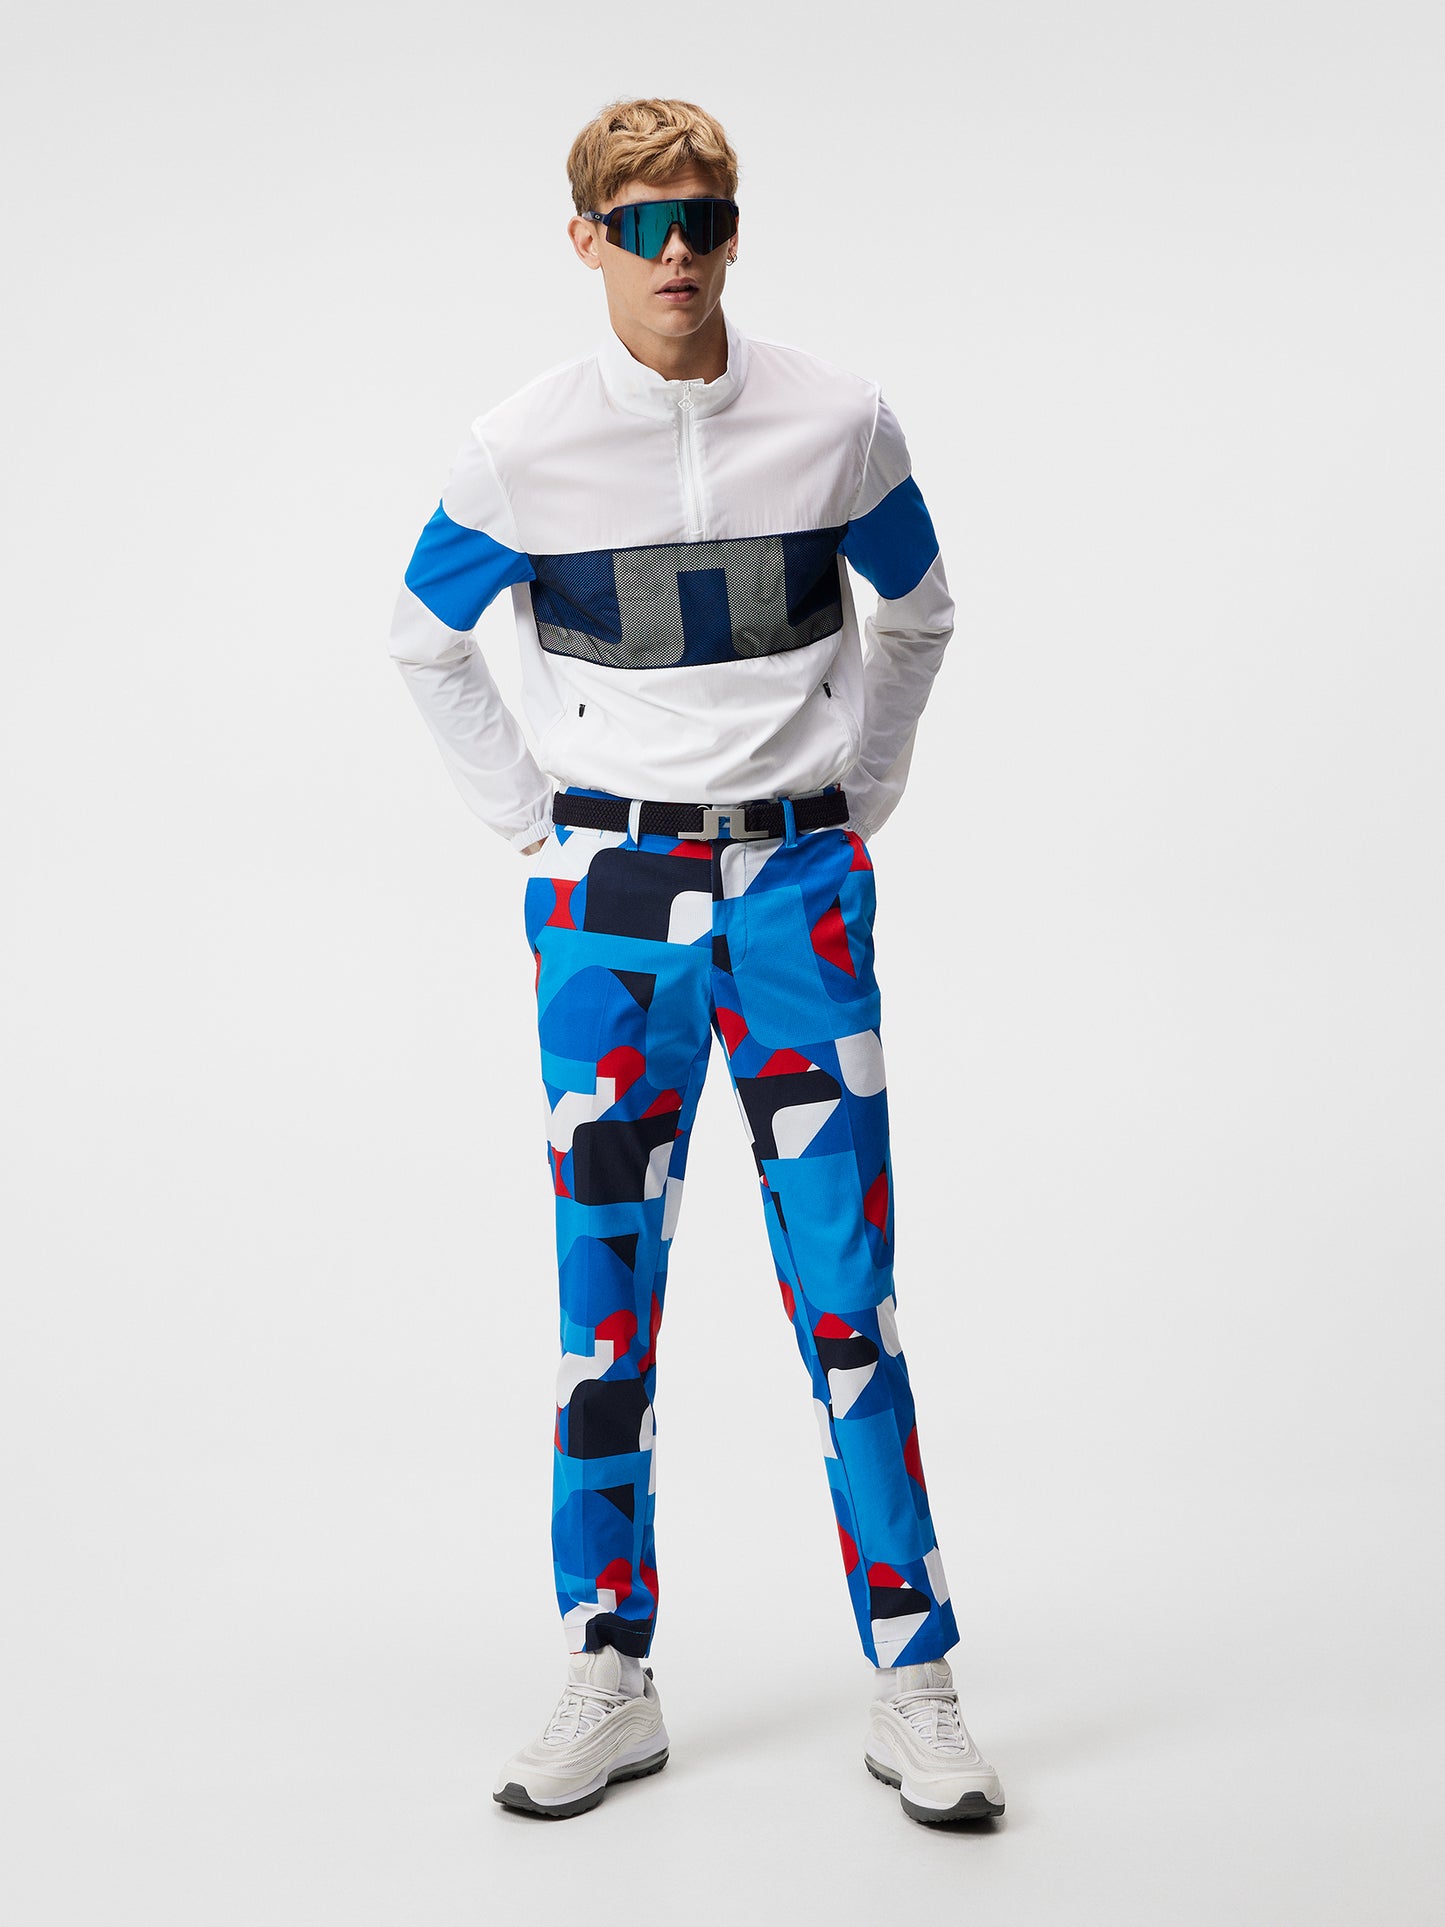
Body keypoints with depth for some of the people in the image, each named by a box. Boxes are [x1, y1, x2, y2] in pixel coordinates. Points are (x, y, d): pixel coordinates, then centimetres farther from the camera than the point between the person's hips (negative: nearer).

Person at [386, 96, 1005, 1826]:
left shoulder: (836, 424, 0)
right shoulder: (522, 450, -2)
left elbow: (918, 613, 17)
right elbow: (423, 642, 13)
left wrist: (860, 800, 12)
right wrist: (529, 820, 8)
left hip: (795, 879, 0)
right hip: (609, 893, 0)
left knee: (846, 1283, -1)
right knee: (607, 1290, 3)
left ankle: (913, 1686, 9)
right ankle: (609, 1682, 16)